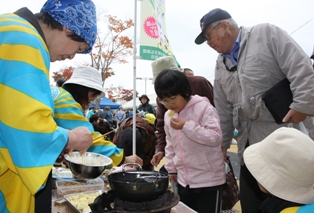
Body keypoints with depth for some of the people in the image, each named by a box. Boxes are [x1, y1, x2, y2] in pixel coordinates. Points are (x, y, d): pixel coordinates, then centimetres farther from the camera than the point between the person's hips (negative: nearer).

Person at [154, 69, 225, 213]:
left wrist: (186, 126, -28)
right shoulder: (168, 116, 6)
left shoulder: (203, 108, -15)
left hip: (209, 180, -6)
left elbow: (215, 137, -23)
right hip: (183, 180, 7)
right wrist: (171, 169, 16)